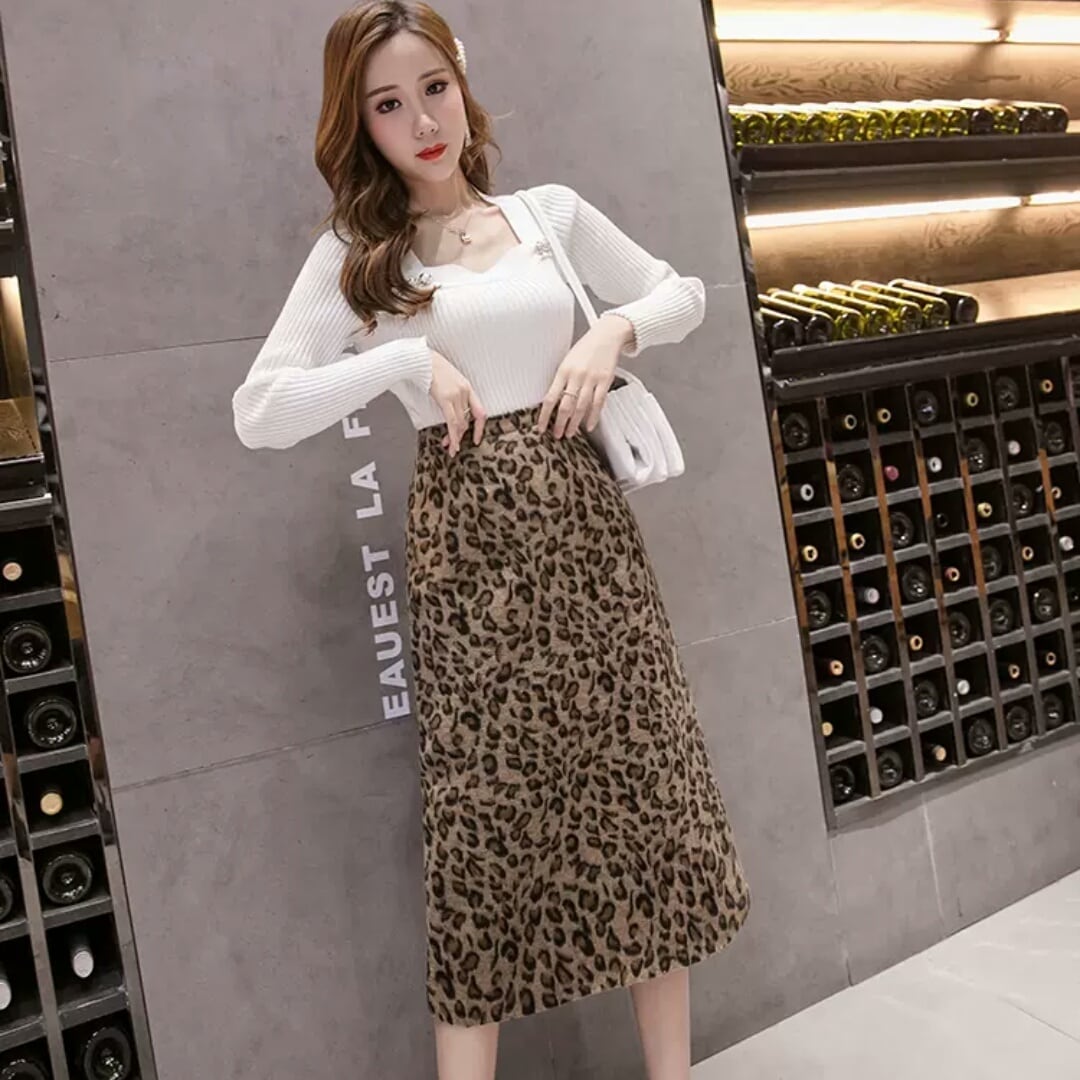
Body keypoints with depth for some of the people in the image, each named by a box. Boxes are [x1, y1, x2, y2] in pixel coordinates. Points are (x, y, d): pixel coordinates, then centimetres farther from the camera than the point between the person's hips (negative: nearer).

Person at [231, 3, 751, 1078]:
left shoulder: (552, 211, 10)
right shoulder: (355, 256, 3)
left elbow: (683, 293, 19)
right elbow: (257, 412, -5)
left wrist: (613, 330, -1)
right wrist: (407, 358, -12)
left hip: (586, 524, 3)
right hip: (470, 548, -3)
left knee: (645, 789, 8)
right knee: (488, 816, 3)